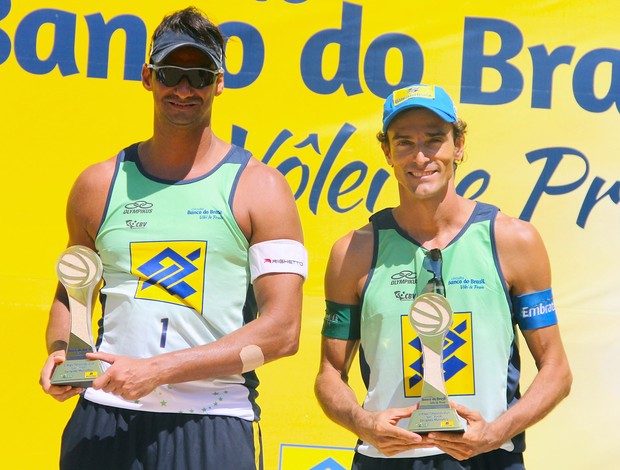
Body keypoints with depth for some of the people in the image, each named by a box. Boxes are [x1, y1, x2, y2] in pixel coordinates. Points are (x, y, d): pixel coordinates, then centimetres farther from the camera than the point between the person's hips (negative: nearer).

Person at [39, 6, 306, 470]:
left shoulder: (260, 188, 0)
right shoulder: (99, 185, 11)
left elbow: (282, 330, -7)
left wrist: (157, 370, -14)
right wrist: (61, 353, 1)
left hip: (212, 429, -3)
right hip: (103, 423, 3)